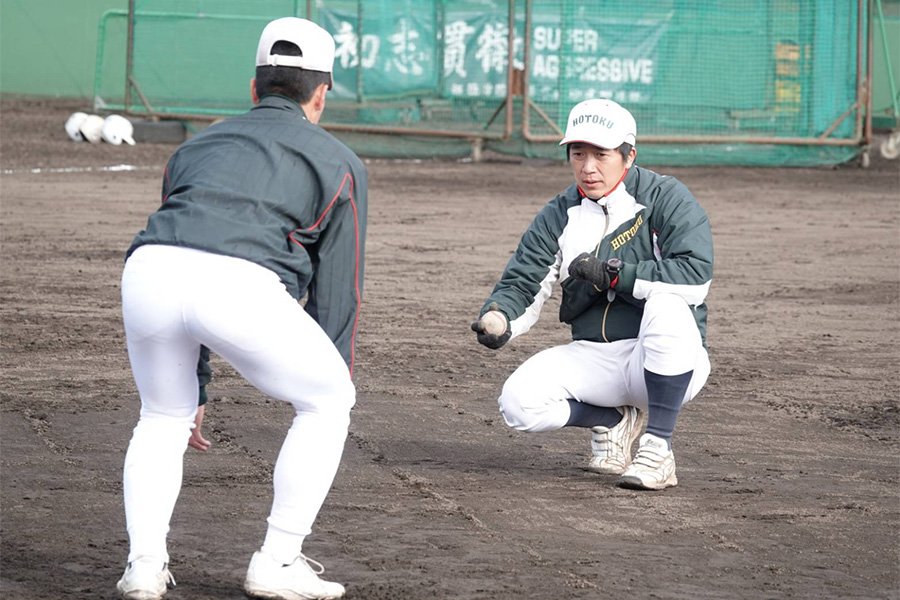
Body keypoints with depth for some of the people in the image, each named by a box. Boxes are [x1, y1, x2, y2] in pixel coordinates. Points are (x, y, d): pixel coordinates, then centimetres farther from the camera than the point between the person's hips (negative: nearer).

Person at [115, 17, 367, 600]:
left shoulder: (197, 147, 38)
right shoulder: (338, 162, 25)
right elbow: (337, 291, 21)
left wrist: (192, 391, 45)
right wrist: (332, 397, 30)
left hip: (150, 269, 4)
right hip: (241, 285, -4)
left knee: (164, 415, 30)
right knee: (327, 399, 20)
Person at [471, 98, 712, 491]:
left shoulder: (665, 200, -9)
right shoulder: (559, 217, 6)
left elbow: (695, 279, -24)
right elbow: (522, 285, 0)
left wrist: (614, 274, -24)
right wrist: (499, 320, -23)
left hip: (670, 362, -4)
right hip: (592, 359, 4)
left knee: (666, 306, -37)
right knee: (519, 402, -21)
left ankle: (659, 449, -25)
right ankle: (613, 421, 10)